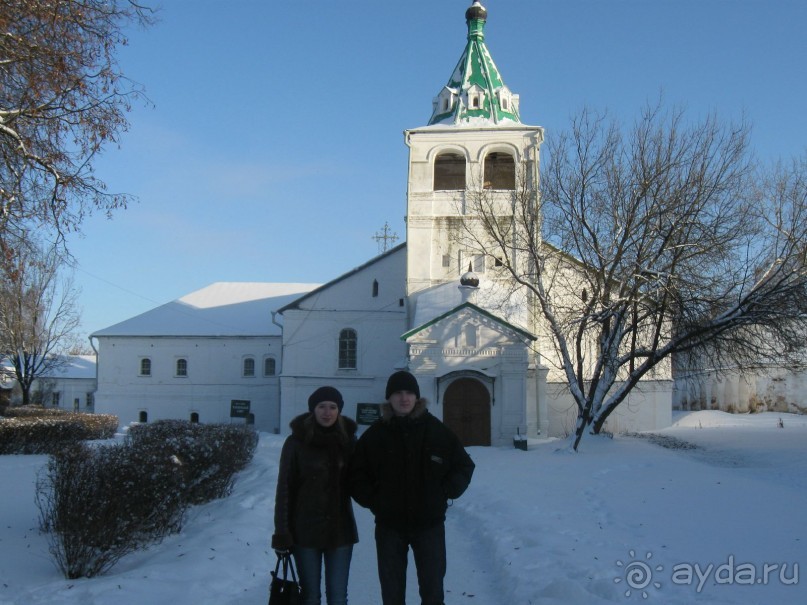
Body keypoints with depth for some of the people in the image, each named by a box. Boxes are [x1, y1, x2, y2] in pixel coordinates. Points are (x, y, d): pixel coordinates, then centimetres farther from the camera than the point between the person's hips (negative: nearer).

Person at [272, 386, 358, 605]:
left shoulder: (348, 440, -1)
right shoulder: (296, 441, -8)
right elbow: (285, 488, -6)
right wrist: (281, 533, -8)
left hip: (340, 529, 2)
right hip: (305, 531, -2)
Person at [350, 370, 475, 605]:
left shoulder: (437, 431, -2)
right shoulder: (375, 435, -3)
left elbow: (464, 466, 8)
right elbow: (356, 474, 6)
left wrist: (445, 493, -2)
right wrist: (372, 500, -4)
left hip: (430, 524, 0)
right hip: (389, 526, 1)